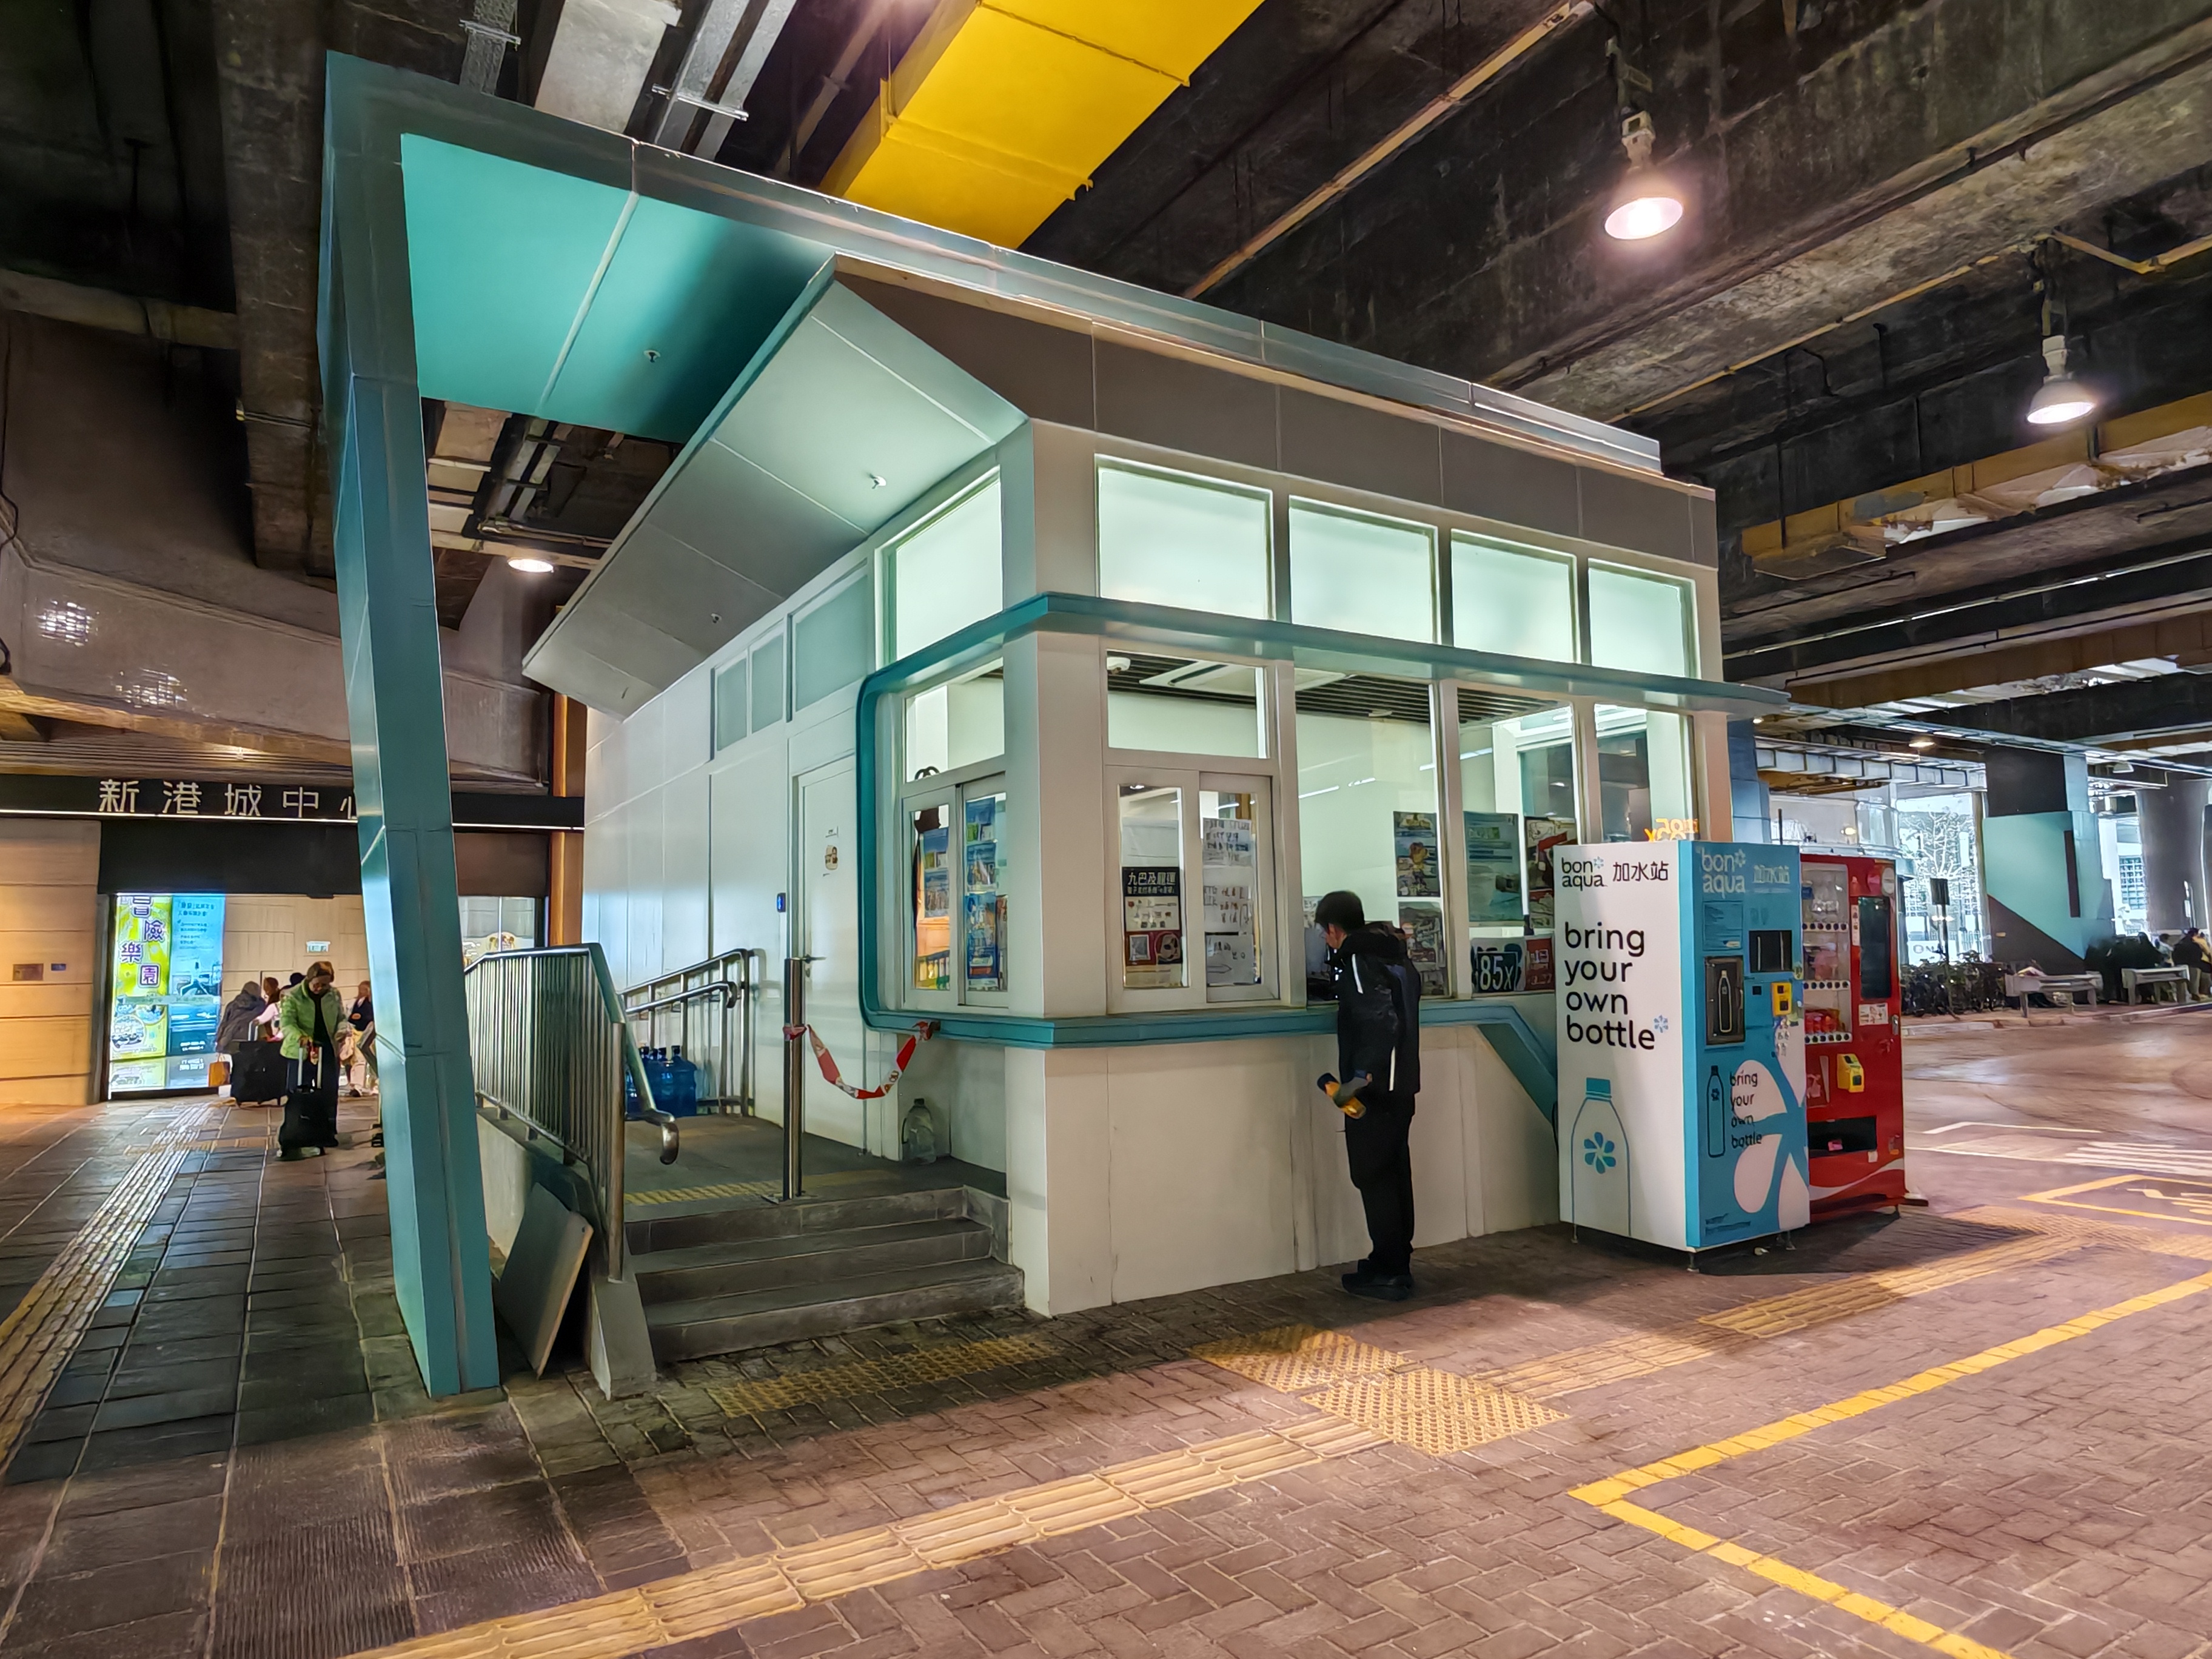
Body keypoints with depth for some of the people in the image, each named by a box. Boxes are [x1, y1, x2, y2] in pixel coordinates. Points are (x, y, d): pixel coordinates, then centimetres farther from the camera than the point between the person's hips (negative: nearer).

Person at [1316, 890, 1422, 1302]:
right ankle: (1397, 1265, 23)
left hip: (1373, 1089, -9)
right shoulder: (1398, 959, 15)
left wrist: (1363, 1075, -28)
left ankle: (1388, 1273, 3)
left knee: (1373, 1178, -2)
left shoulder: (1358, 962, -14)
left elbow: (1380, 1020, -25)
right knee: (1395, 1175, 15)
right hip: (1402, 1086, 9)